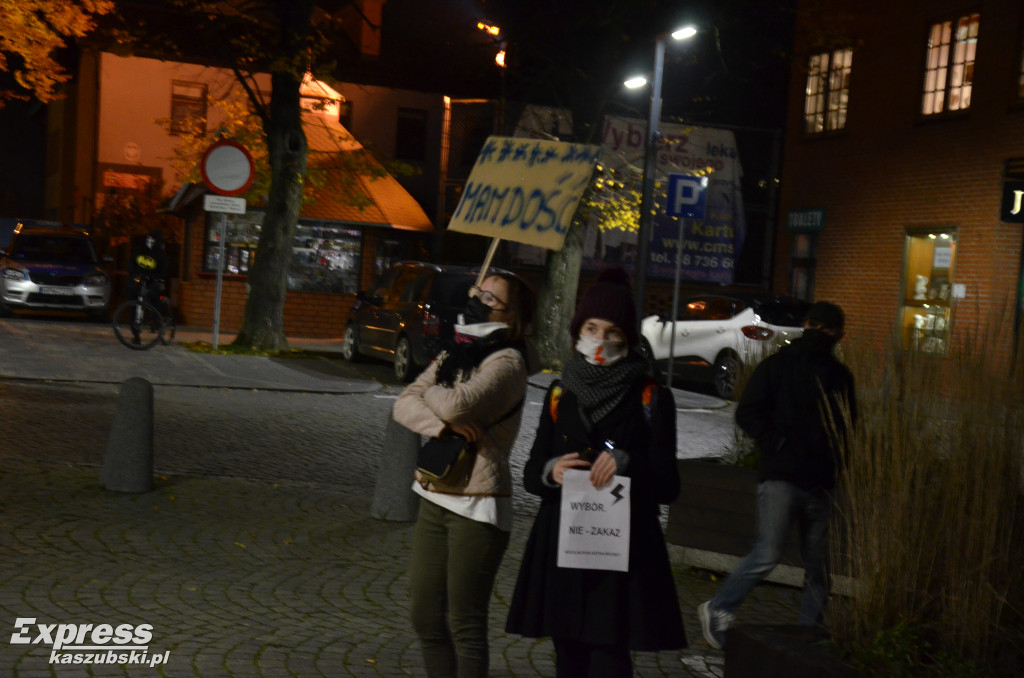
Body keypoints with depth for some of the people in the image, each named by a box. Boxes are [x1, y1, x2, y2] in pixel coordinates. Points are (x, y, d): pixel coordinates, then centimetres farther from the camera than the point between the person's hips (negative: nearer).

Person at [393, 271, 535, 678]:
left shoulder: (507, 362, -10)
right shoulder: (451, 357, 13)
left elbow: (458, 404, -25)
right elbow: (405, 405, 2)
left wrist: (432, 392, -3)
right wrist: (442, 425, -17)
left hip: (477, 506, -8)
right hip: (434, 500, 8)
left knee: (464, 624, 1)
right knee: (426, 618, 12)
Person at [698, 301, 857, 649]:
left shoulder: (840, 376, 14)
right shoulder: (777, 366, 0)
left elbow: (848, 422, 25)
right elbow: (747, 413, -3)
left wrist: (836, 457, 8)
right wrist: (777, 444, -13)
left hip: (820, 483, 5)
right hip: (781, 477, -5)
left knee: (818, 565, 8)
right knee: (767, 555, -13)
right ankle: (718, 609, 4)